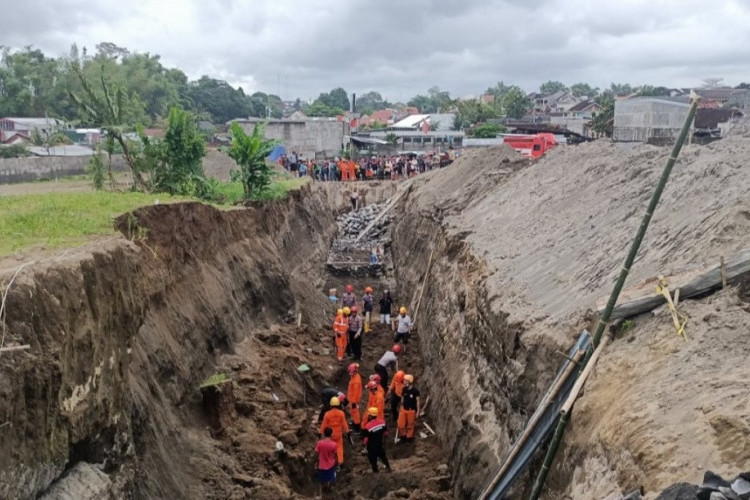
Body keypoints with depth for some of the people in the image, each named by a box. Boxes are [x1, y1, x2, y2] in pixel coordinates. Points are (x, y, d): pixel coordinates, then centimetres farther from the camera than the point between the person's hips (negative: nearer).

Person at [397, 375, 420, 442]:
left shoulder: (415, 390, -19)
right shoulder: (404, 389, -7)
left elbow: (417, 401, -10)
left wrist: (418, 411, -6)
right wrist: (401, 407, 13)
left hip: (411, 410, -4)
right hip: (403, 409, 4)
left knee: (410, 425, 13)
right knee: (401, 424, 8)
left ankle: (409, 437, 35)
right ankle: (402, 435, 33)